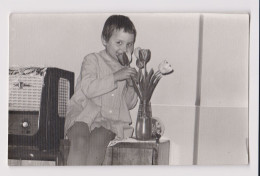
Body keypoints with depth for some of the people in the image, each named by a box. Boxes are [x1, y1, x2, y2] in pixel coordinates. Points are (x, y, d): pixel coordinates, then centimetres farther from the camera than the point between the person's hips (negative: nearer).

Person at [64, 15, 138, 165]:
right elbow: (88, 88, -15)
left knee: (99, 140, -31)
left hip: (109, 119, 3)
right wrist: (115, 77, -20)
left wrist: (132, 85, 0)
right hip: (83, 113, -2)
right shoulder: (93, 60, 3)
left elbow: (130, 105, 19)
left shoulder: (127, 69, 18)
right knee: (80, 140, -33)